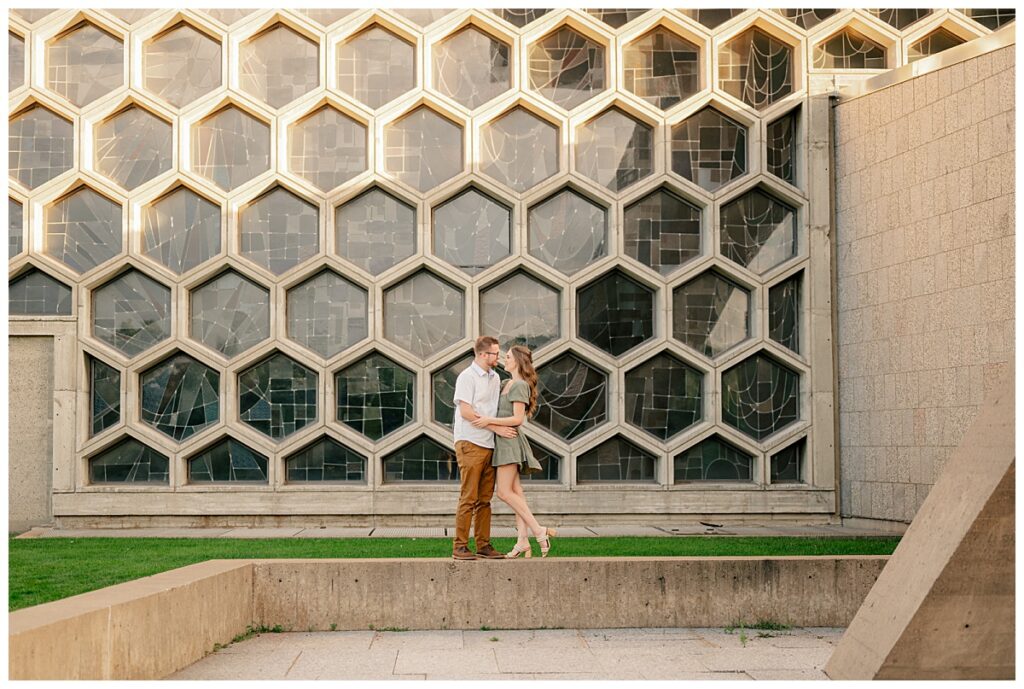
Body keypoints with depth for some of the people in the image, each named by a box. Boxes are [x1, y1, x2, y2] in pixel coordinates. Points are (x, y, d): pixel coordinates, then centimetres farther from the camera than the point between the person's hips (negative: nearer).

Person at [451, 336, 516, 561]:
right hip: (470, 443, -8)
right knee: (468, 498, -7)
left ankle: (484, 545, 11)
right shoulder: (467, 377, -7)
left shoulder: (495, 378, 17)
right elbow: (466, 412, -15)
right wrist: (497, 428, -17)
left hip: (489, 445, 8)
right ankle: (460, 546, -4)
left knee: (485, 499, 8)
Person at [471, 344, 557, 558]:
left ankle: (539, 531, -12)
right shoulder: (509, 384, 17)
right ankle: (523, 541, 1)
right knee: (515, 492, 4)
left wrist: (490, 421, -20)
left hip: (510, 441, -9)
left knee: (504, 492, -13)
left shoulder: (519, 385, -12)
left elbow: (517, 419, -19)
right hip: (504, 442, 9)